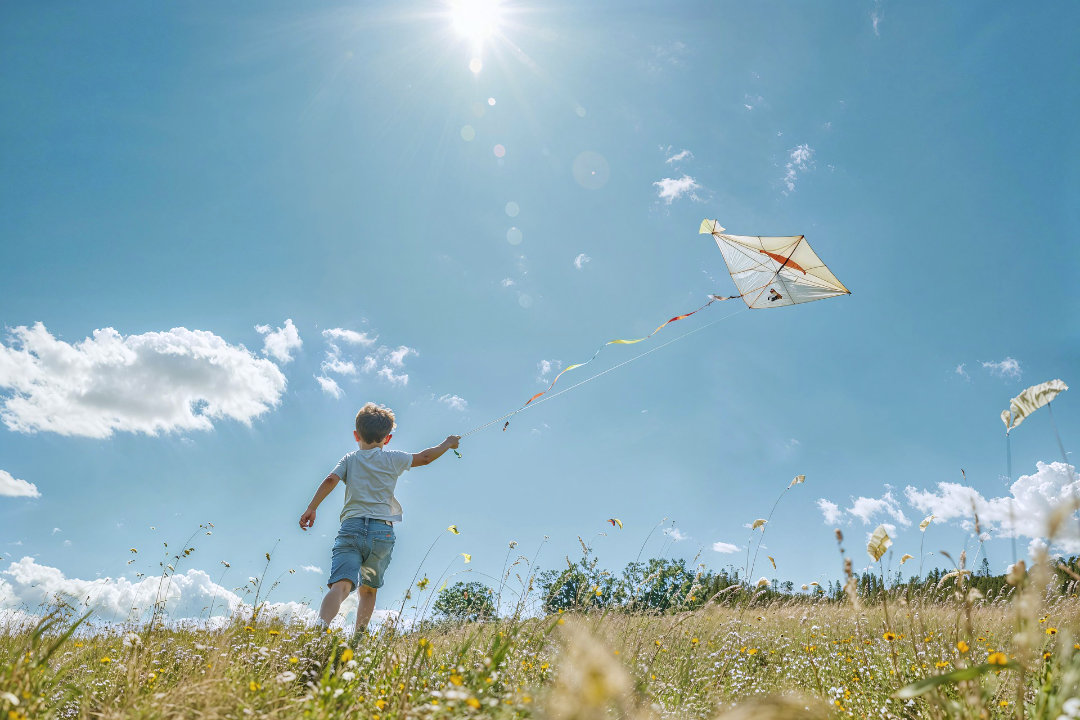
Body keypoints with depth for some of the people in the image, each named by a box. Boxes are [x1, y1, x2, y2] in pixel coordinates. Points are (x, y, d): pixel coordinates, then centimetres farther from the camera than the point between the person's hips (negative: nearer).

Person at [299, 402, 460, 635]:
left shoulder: (349, 459, 14)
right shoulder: (392, 459, 13)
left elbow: (330, 480, -2)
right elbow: (424, 457, 25)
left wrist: (311, 508, -2)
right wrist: (447, 444, 40)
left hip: (351, 527, 0)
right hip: (382, 531, 0)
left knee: (341, 584, -18)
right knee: (368, 589, 20)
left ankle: (321, 629, -41)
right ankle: (358, 636, 15)